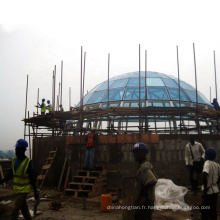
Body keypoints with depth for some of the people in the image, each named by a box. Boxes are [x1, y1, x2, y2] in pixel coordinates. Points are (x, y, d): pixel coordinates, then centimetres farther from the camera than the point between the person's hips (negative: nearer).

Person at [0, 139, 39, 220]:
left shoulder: (28, 162, -14)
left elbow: (32, 179, -10)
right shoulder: (14, 160, 4)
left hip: (24, 190, -6)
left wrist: (35, 192, -8)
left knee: (15, 210, -9)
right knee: (24, 208, 18)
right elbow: (10, 174, 14)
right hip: (16, 189, 6)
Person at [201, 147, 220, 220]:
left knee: (205, 210, 4)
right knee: (213, 210, 18)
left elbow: (204, 176, -31)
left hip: (209, 191, -7)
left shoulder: (207, 163, -17)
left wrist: (205, 188, -22)